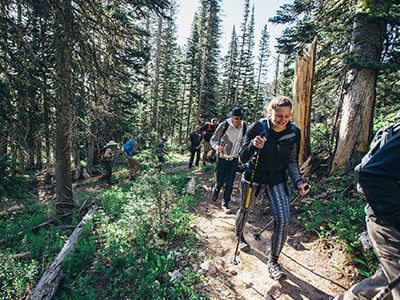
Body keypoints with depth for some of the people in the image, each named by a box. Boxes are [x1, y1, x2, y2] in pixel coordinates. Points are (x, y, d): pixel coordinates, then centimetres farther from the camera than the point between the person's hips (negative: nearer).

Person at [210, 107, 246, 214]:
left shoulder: (243, 127, -5)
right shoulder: (224, 125, -16)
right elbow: (213, 140, -12)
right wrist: (217, 147, -31)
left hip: (234, 158, 3)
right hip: (222, 157, -2)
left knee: (230, 182, 0)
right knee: (220, 181, 4)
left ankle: (225, 204, 17)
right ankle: (216, 191, 41)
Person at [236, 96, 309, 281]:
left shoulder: (294, 133, -9)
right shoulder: (257, 128, -18)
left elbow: (292, 162, 3)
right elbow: (243, 158, -19)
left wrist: (298, 182, -10)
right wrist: (252, 145, -39)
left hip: (277, 179, 2)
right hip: (254, 177, -2)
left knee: (282, 220, -9)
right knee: (245, 210, 17)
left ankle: (273, 262, 12)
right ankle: (239, 235, 51)